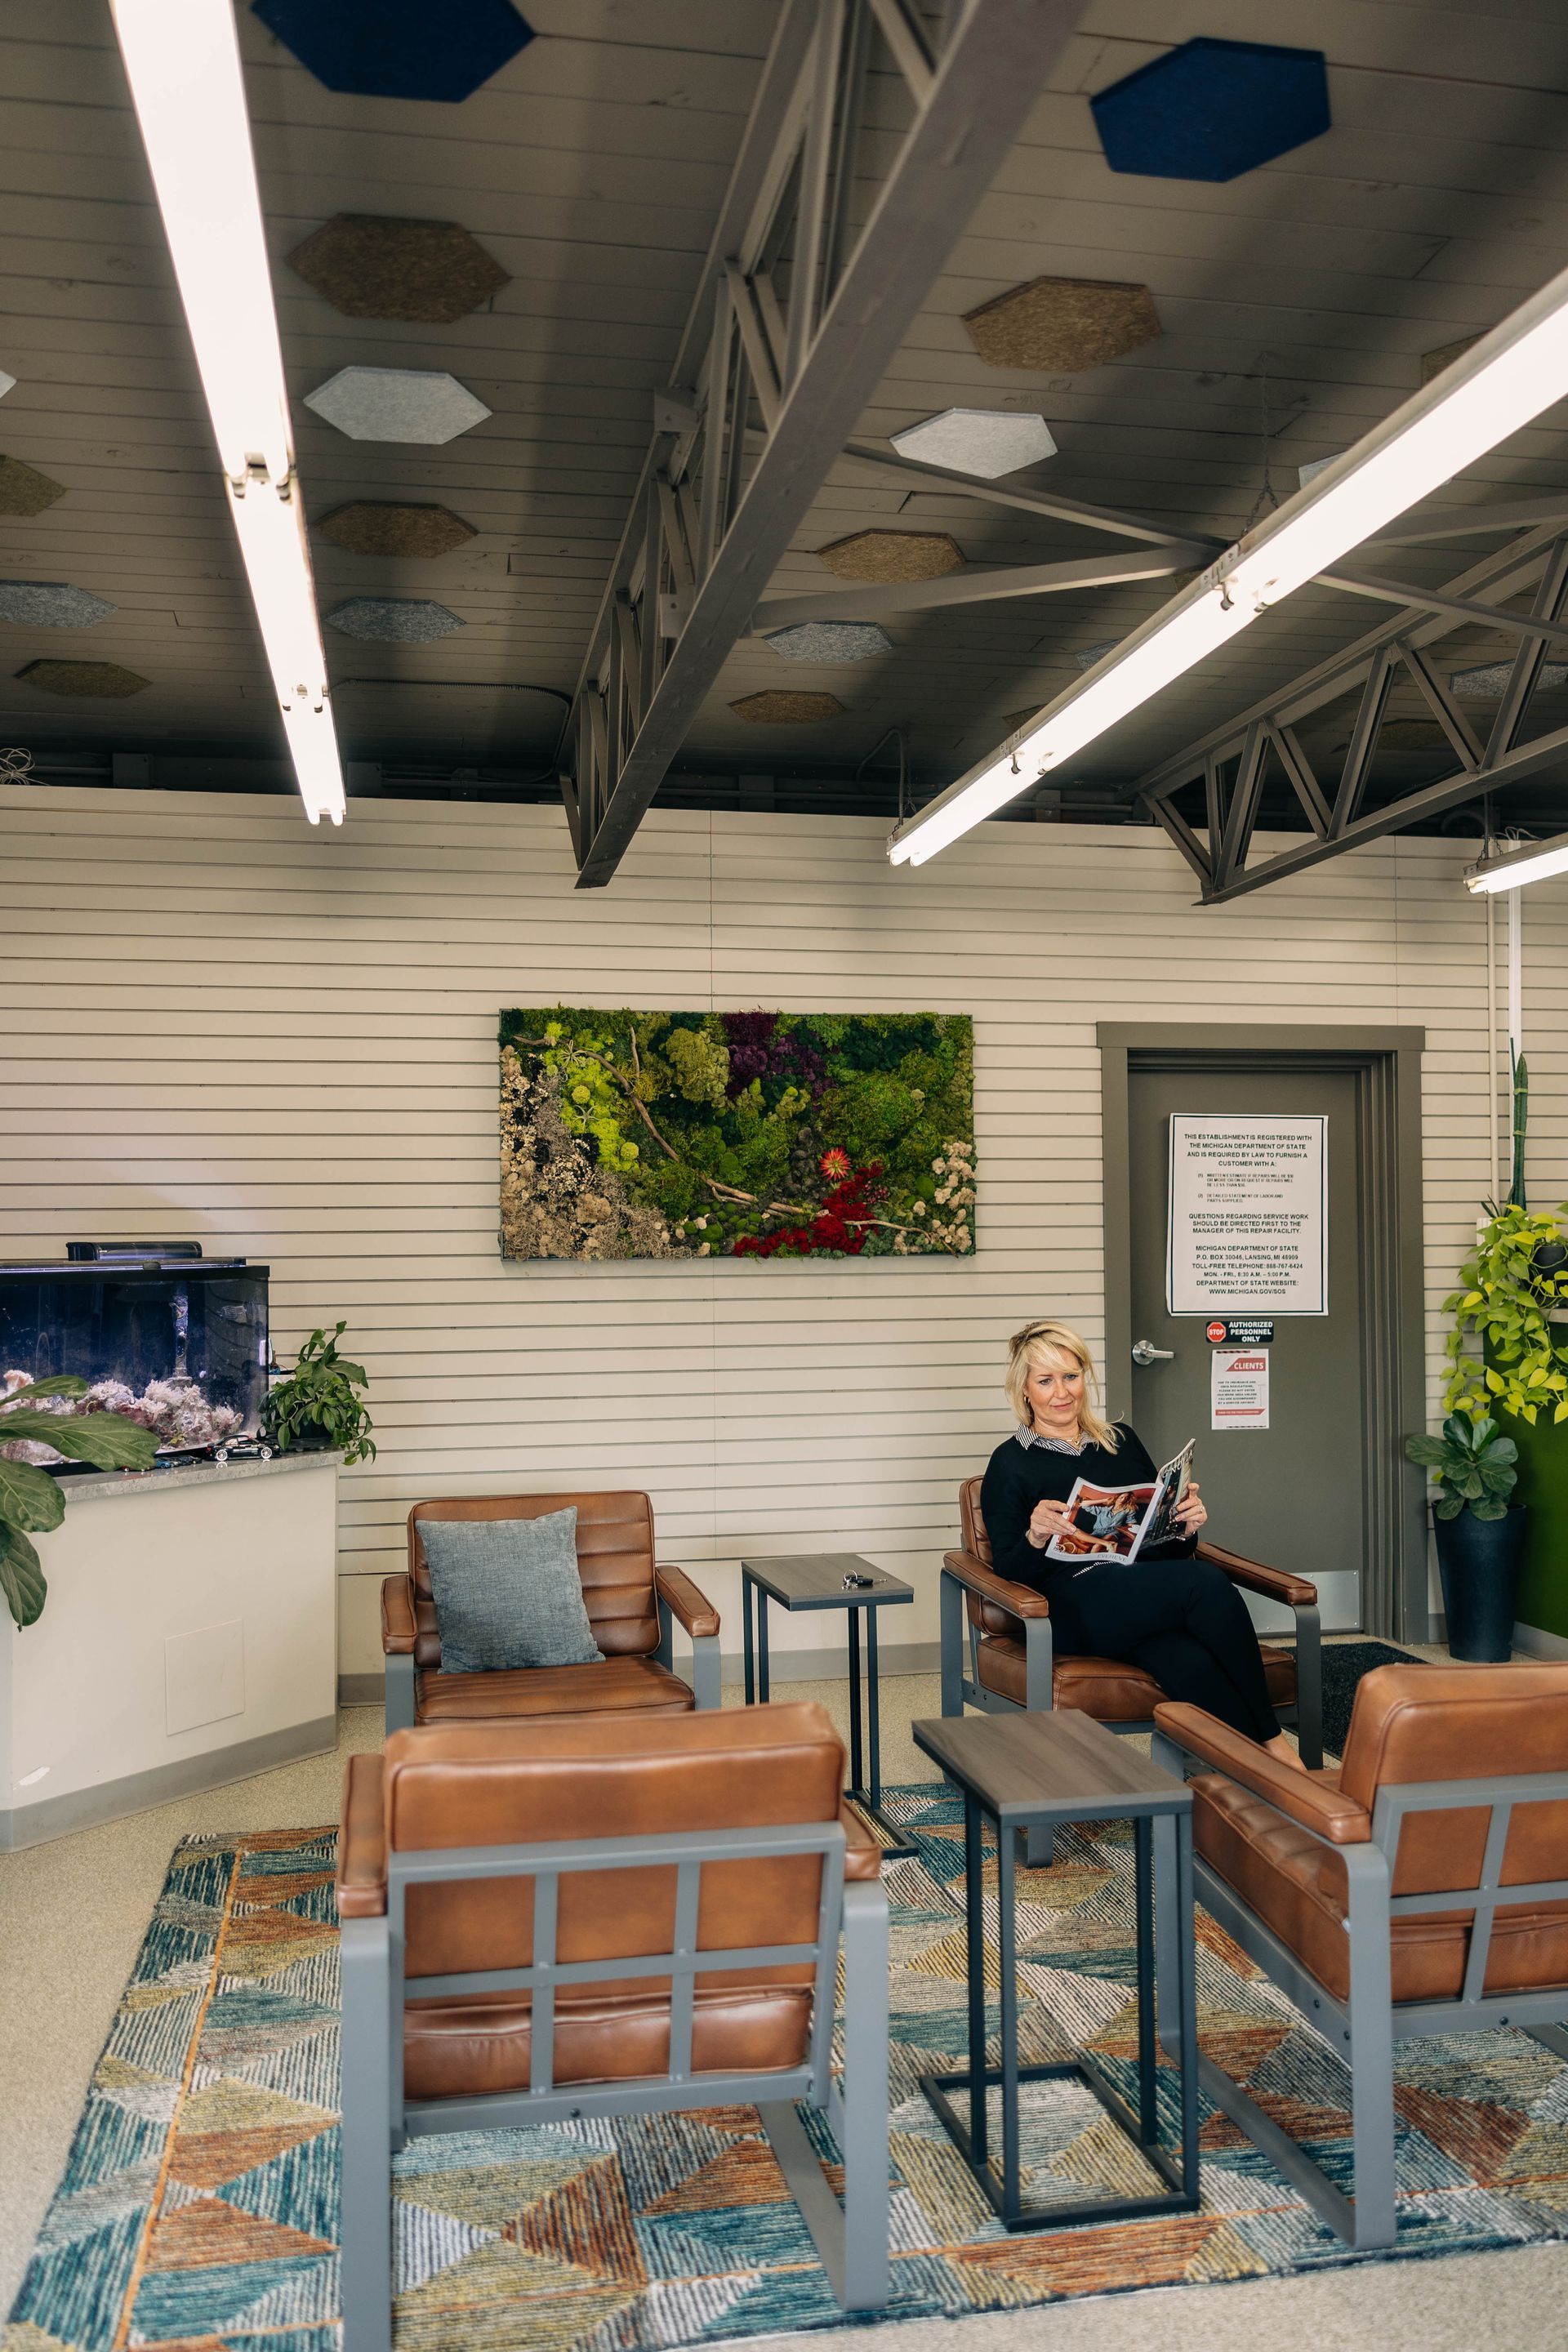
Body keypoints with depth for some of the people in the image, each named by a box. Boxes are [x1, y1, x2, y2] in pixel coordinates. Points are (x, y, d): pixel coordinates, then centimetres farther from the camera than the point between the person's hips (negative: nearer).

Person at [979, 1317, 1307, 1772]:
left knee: (1188, 1662, -34)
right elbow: (1008, 1569, 2)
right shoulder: (1010, 1464, 10)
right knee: (1207, 1582, -31)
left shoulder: (1122, 1440, 24)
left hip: (1151, 1591, 4)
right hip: (1078, 1607, -4)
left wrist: (1187, 1527, 2)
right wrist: (1035, 1537, -19)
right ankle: (1268, 1740, -26)